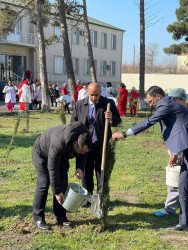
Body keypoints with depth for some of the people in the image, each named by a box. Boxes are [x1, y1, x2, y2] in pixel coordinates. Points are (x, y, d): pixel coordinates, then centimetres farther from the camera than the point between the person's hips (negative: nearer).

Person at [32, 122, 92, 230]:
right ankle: (38, 218, -5)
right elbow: (52, 169, -35)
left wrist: (80, 167, -21)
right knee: (44, 183, -13)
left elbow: (83, 155, -1)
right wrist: (57, 192, -29)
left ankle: (61, 217, 7)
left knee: (63, 183, -2)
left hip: (61, 156, 6)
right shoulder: (59, 144, -44)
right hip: (42, 153, -6)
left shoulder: (84, 141, -24)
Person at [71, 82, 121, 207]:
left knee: (101, 170, 7)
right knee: (86, 170, 9)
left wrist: (111, 118, -20)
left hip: (102, 143, -1)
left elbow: (117, 121, 3)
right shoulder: (79, 105, 2)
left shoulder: (109, 103, -2)